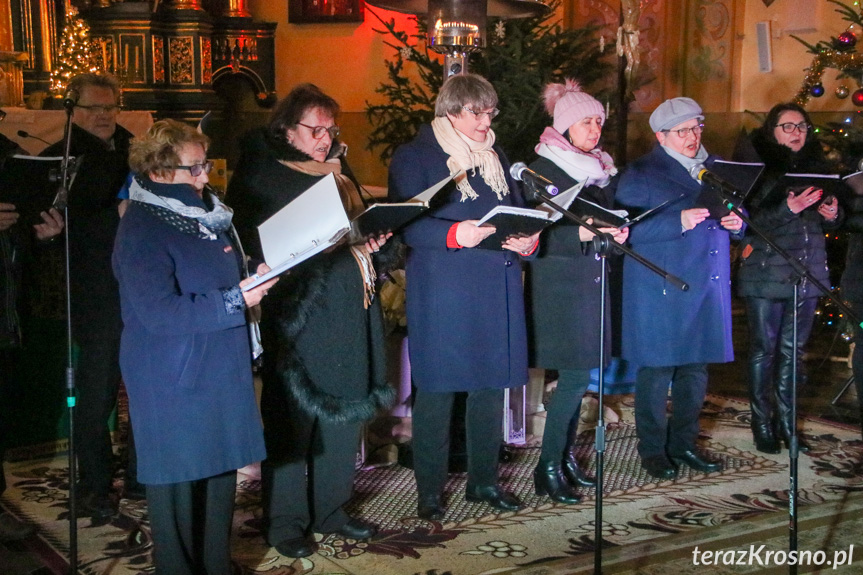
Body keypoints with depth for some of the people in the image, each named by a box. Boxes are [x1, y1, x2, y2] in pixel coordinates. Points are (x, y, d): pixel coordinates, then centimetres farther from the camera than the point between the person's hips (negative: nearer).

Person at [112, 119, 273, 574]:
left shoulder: (203, 214, 11)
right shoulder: (141, 231, -17)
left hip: (220, 373, 9)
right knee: (179, 485, 3)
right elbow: (159, 313, -24)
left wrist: (254, 278, 6)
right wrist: (235, 300, -24)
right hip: (174, 382, -8)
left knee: (220, 475, 16)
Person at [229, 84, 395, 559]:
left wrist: (371, 240, 0)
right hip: (296, 311, -7)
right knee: (293, 416, -1)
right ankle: (285, 521, 11)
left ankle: (331, 508, 25)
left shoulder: (338, 171, 16)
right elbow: (261, 244, -14)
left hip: (348, 310, 7)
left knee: (345, 409, 11)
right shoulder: (262, 176, -5)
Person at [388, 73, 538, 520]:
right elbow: (406, 223, -12)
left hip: (497, 290, 6)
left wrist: (528, 240, -6)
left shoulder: (496, 157, 17)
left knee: (491, 385, 10)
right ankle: (430, 489, 9)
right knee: (436, 390, -2)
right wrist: (454, 234, -28)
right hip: (442, 292, -6)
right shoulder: (414, 157, -2)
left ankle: (484, 479, 23)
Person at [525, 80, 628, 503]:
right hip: (559, 283, -7)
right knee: (575, 376, -10)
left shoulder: (604, 169, 16)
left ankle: (566, 456, 20)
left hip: (594, 282, 7)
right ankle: (547, 468, -1)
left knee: (578, 375, 9)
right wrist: (581, 233, -25)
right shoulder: (543, 168, -7)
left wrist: (617, 232, 1)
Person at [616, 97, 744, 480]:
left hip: (707, 287, 6)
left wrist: (736, 222, -1)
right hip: (660, 288, -6)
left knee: (696, 369, 12)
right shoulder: (642, 173, -5)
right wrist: (678, 222, -24)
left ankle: (683, 444, 26)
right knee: (656, 370, -2)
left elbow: (734, 213, 23)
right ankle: (652, 449, 12)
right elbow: (628, 227, -16)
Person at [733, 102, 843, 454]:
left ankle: (786, 421, 16)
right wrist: (787, 208, -25)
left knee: (793, 349, 8)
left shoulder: (815, 165, 12)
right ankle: (762, 423, 11)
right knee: (764, 348, 1)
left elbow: (830, 221, 18)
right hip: (766, 273, -4)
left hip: (807, 272, 5)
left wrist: (832, 214, -4)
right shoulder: (755, 163, -4)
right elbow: (749, 221, -13)